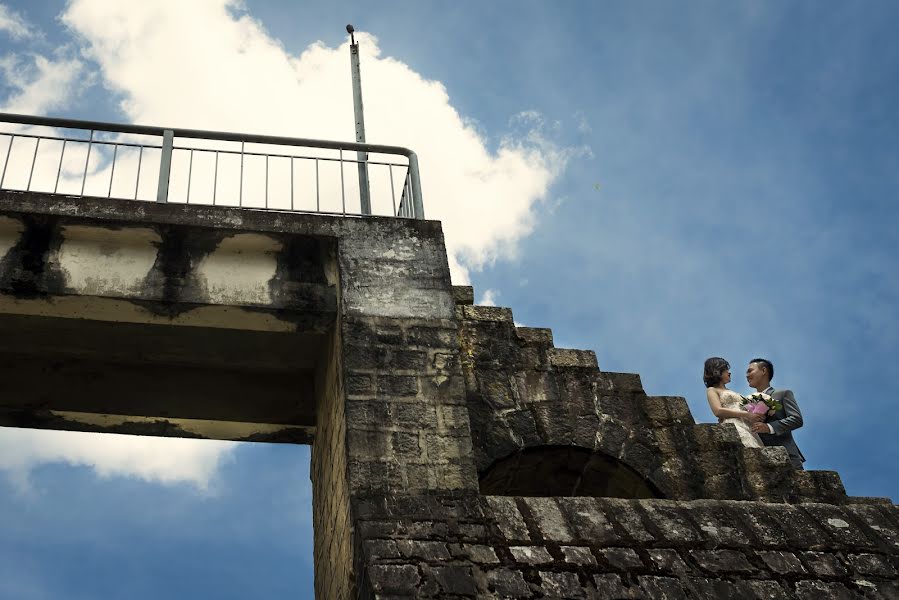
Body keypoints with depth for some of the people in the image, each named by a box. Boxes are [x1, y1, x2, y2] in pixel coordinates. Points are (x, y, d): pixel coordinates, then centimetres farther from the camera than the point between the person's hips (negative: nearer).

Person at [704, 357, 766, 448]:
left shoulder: (730, 391, 32)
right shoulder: (712, 390, 12)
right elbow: (718, 411, -5)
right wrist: (746, 414, -10)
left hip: (747, 427, 6)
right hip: (731, 427, -6)